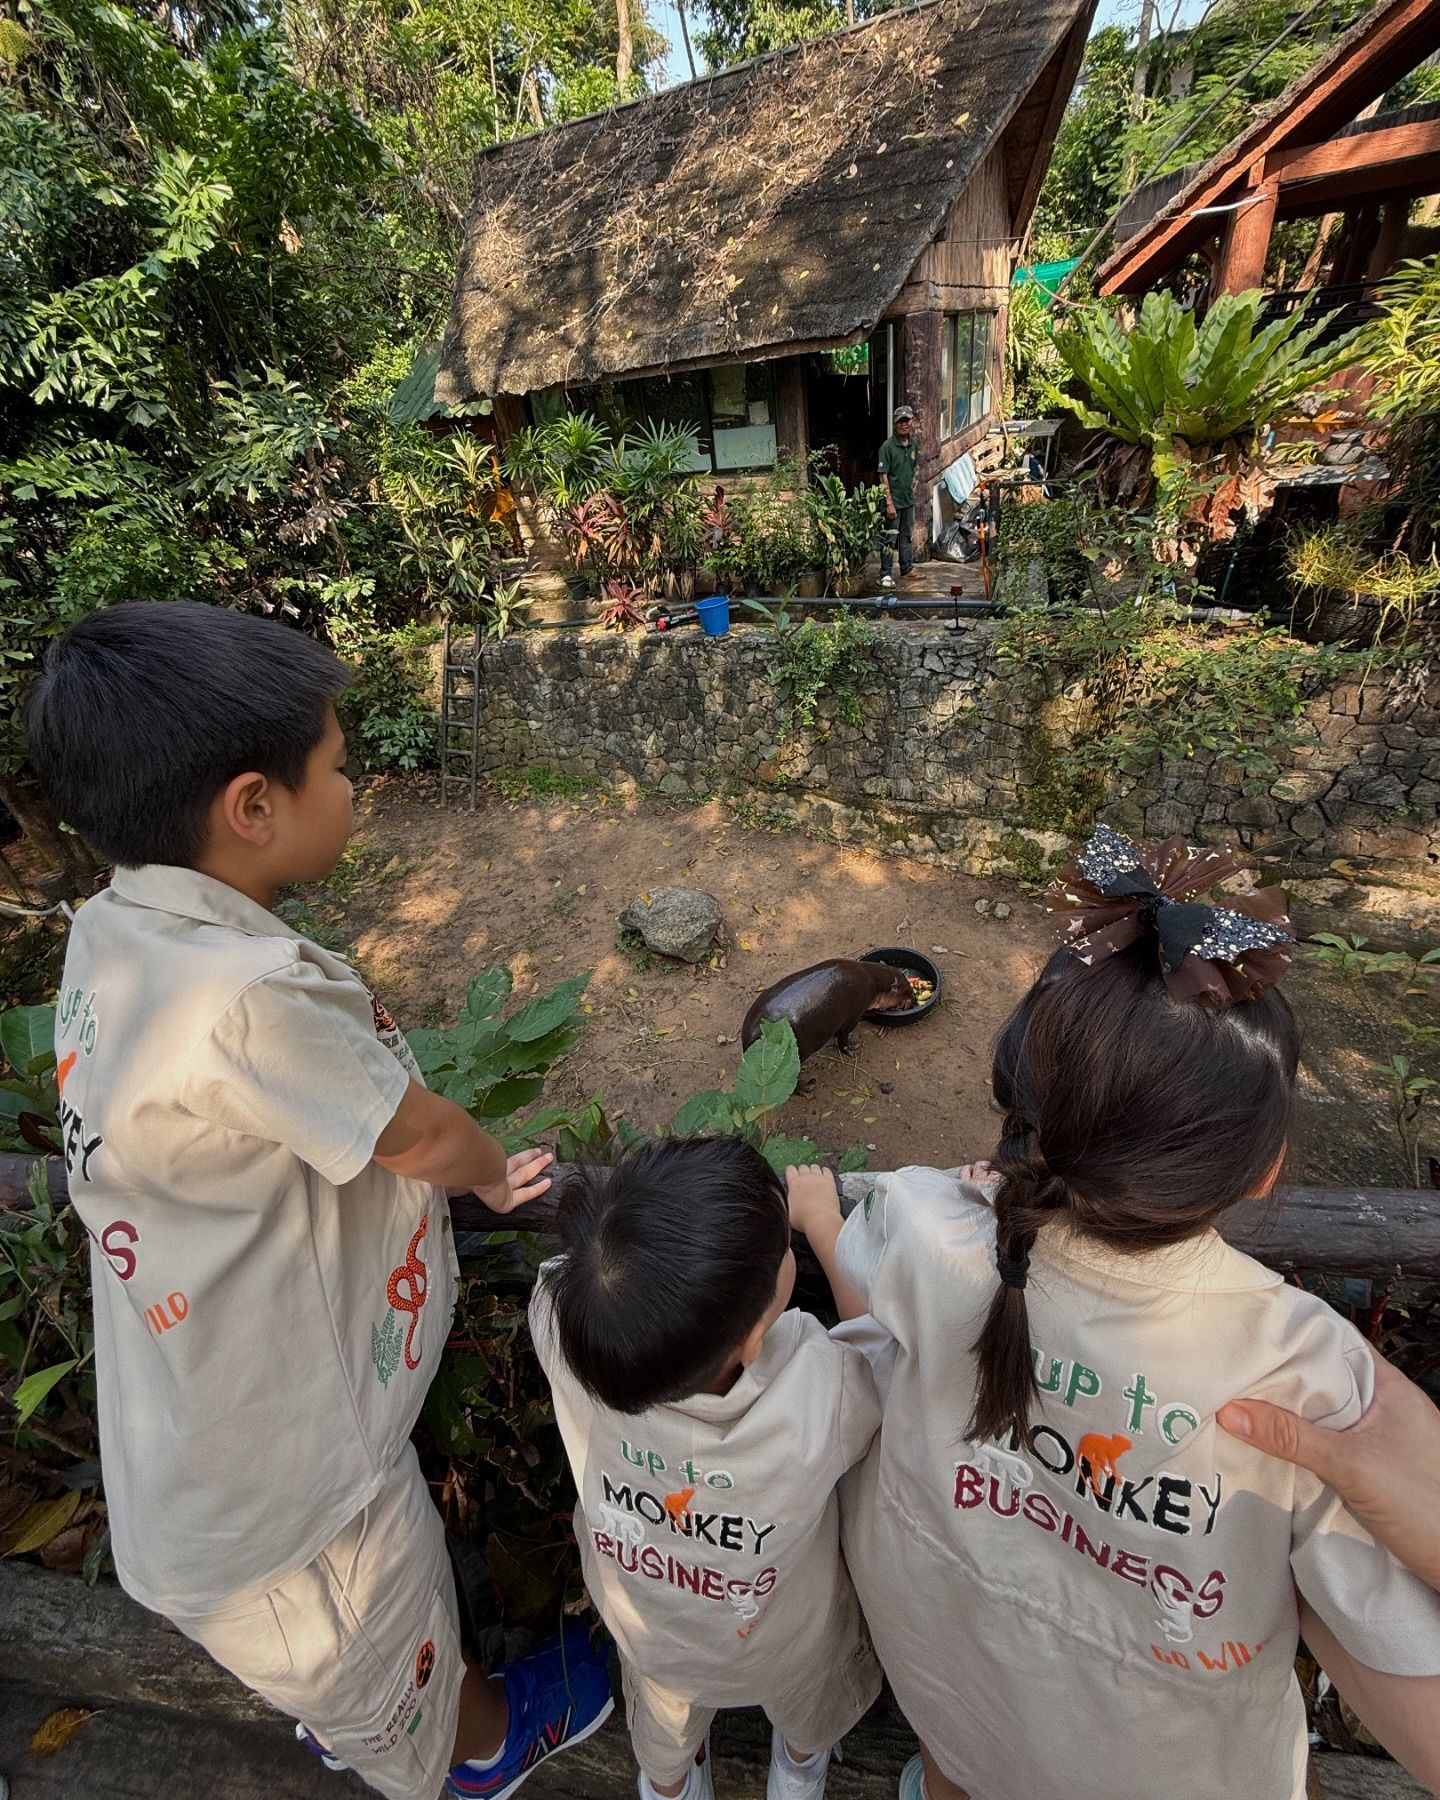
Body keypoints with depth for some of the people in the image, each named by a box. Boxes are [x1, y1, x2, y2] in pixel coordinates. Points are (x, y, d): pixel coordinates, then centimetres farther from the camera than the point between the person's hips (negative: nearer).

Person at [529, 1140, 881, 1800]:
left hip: (646, 1630, 1)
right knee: (810, 1709, 38)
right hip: (786, 1642, -1)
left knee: (664, 1723, 38)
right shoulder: (823, 1391, -47)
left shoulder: (560, 1329, -41)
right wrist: (822, 1216, -16)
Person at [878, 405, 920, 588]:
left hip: (909, 500, 7)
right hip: (893, 500, -7)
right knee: (889, 538, 0)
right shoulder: (887, 446, -13)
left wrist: (912, 488, 11)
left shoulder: (913, 445, 6)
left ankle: (907, 570, 24)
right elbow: (883, 476, -15)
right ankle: (885, 574, 7)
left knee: (907, 537, 14)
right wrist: (889, 502, -20)